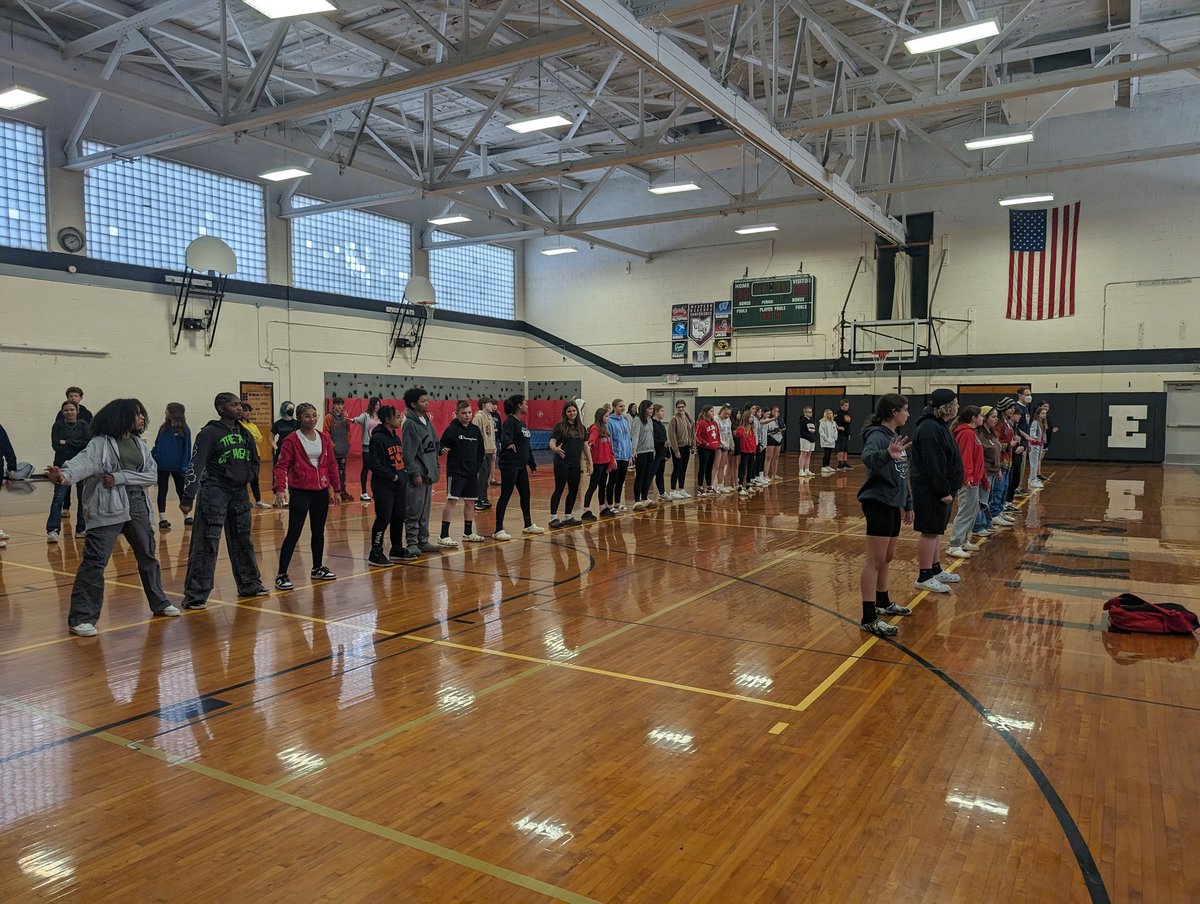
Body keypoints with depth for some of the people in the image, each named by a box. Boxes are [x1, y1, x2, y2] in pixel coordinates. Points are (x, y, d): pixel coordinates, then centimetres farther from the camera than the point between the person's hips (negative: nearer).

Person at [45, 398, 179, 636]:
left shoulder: (139, 444, 10)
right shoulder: (101, 443, -6)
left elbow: (152, 475, 1)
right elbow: (83, 462, -25)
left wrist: (120, 478, -13)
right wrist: (64, 475, -46)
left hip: (138, 506, 6)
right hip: (108, 509, -6)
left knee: (148, 556, 18)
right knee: (95, 562, -9)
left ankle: (159, 603, 35)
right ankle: (82, 618, -2)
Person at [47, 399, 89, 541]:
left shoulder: (83, 425, 8)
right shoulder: (58, 426, 4)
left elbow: (87, 442, -8)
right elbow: (56, 445, -8)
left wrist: (67, 442, -12)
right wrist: (77, 444, -13)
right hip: (62, 465, -2)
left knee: (83, 498, 5)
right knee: (58, 498, -8)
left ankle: (81, 529, 15)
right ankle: (53, 530, -11)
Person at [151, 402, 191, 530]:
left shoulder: (184, 430, -6)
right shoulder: (164, 428, 6)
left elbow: (187, 449, -7)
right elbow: (157, 445, 8)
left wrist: (184, 466, -12)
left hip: (177, 467, -3)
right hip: (162, 466, 3)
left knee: (181, 491, 9)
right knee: (162, 491, 4)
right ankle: (162, 519, 7)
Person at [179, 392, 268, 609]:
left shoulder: (245, 434, 11)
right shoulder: (210, 433, -9)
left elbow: (254, 463, 23)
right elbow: (196, 466, -15)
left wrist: (246, 478, 4)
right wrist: (188, 498, -21)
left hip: (239, 493, 7)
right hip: (214, 493, -7)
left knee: (243, 541, 16)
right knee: (206, 544, -7)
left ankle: (249, 584, 30)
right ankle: (195, 595, -1)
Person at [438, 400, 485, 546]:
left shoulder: (475, 429, 9)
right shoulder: (451, 429, -7)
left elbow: (480, 450, 17)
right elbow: (441, 446, -9)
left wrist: (478, 467, 13)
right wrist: (443, 450, -31)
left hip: (472, 472, 6)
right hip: (455, 471, -6)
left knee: (470, 501, 11)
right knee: (451, 500, -11)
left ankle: (468, 533, 24)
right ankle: (443, 536, -8)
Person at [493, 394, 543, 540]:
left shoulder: (522, 423, 17)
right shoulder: (510, 421, -11)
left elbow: (527, 445, 24)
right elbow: (505, 436, -31)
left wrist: (532, 464, 27)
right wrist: (509, 443, -54)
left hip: (521, 465, 9)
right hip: (509, 465, -9)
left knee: (525, 494, 17)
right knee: (505, 496, -6)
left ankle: (528, 525, 32)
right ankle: (499, 531, -2)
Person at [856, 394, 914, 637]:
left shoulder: (895, 435, 14)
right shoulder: (877, 435, -15)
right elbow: (868, 458, -38)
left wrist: (908, 504, 23)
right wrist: (887, 454, -58)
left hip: (893, 503, 10)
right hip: (878, 503, -10)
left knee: (887, 557, 20)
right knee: (875, 561, -9)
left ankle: (883, 603, 36)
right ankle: (869, 618, -7)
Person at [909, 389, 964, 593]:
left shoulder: (938, 426, 14)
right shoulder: (930, 429, -20)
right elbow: (933, 464, -24)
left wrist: (948, 489, 18)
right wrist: (943, 491, -23)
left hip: (939, 488, 11)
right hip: (931, 490, -11)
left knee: (936, 531, 18)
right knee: (930, 532, -4)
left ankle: (935, 570, 29)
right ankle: (924, 577, 3)